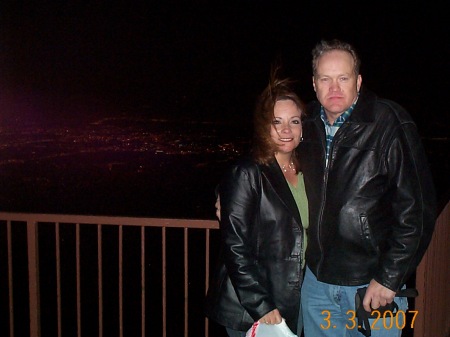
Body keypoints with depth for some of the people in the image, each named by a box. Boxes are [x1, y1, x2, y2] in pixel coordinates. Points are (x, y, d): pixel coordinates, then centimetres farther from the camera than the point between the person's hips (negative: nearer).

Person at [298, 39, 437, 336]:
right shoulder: (308, 125, 3)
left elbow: (417, 209, -15)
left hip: (373, 283, -5)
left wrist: (389, 278, -15)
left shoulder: (390, 123, -13)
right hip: (316, 280, 5)